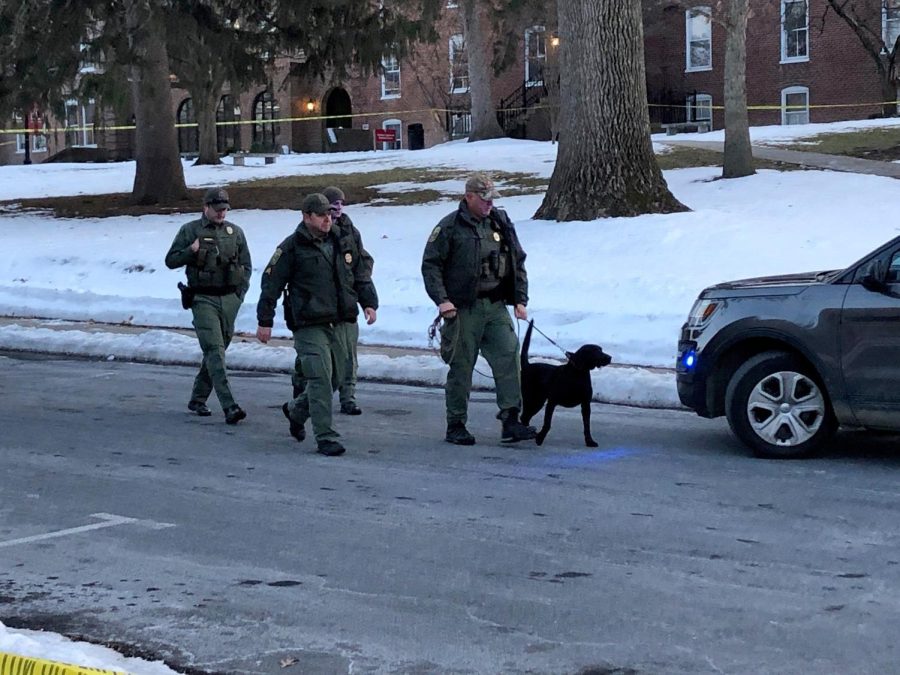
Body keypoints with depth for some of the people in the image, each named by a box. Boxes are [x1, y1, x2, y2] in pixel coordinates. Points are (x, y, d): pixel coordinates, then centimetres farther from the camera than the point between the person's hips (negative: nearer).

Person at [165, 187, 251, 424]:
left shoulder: (235, 232, 11)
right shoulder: (190, 231, 1)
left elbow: (246, 266, 17)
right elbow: (170, 261, 3)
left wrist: (240, 292, 5)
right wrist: (191, 251, -14)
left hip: (229, 299, 4)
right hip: (203, 299, -4)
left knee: (217, 350, 10)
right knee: (215, 350, -14)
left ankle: (197, 399, 25)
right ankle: (229, 407, -23)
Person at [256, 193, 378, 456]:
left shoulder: (342, 242, 12)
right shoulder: (291, 247, -5)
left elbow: (360, 276, 22)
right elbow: (271, 284, -3)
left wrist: (369, 303, 8)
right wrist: (264, 321, -5)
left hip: (338, 324, 6)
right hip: (309, 326, -6)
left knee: (336, 378, 12)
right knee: (320, 379, -13)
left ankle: (296, 410, 36)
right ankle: (325, 437, -8)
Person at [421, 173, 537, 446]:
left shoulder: (502, 223, 11)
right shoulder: (450, 227, -4)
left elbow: (518, 264, 18)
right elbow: (430, 265, -4)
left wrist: (520, 300, 10)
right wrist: (441, 299, -15)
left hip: (496, 307, 4)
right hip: (463, 309, -4)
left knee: (509, 359, -8)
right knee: (461, 367, 1)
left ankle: (511, 422, -8)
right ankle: (455, 426, 12)